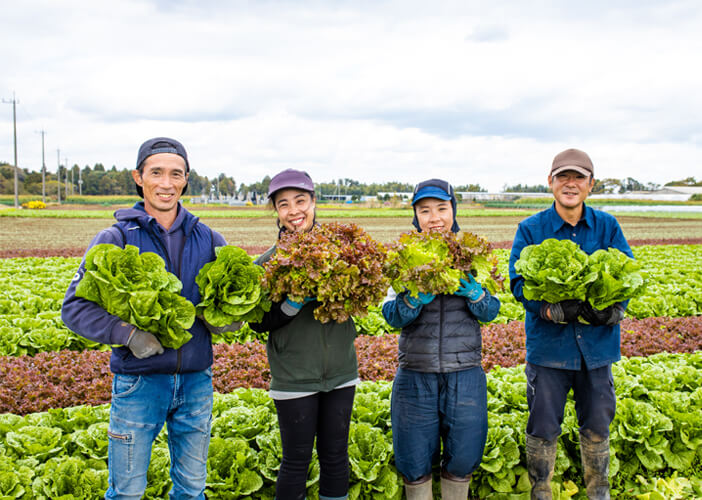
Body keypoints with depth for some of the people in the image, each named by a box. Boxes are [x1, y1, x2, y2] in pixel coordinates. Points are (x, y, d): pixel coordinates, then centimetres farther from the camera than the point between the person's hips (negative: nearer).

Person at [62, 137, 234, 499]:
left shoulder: (207, 239, 4)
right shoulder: (116, 239, -5)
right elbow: (75, 307, -9)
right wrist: (128, 333, -24)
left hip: (196, 381, 3)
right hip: (139, 382, -3)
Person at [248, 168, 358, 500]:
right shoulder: (268, 262, -5)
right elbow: (258, 322, -6)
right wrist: (293, 304, -21)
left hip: (340, 373, 2)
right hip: (294, 378, -2)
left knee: (336, 457, 13)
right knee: (297, 460, 6)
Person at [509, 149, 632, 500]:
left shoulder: (607, 226, 5)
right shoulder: (530, 229, -2)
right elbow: (518, 281, -11)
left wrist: (614, 308, -22)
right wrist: (554, 309, -27)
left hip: (596, 343, 2)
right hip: (548, 343, -2)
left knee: (597, 427, 14)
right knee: (543, 429, 4)